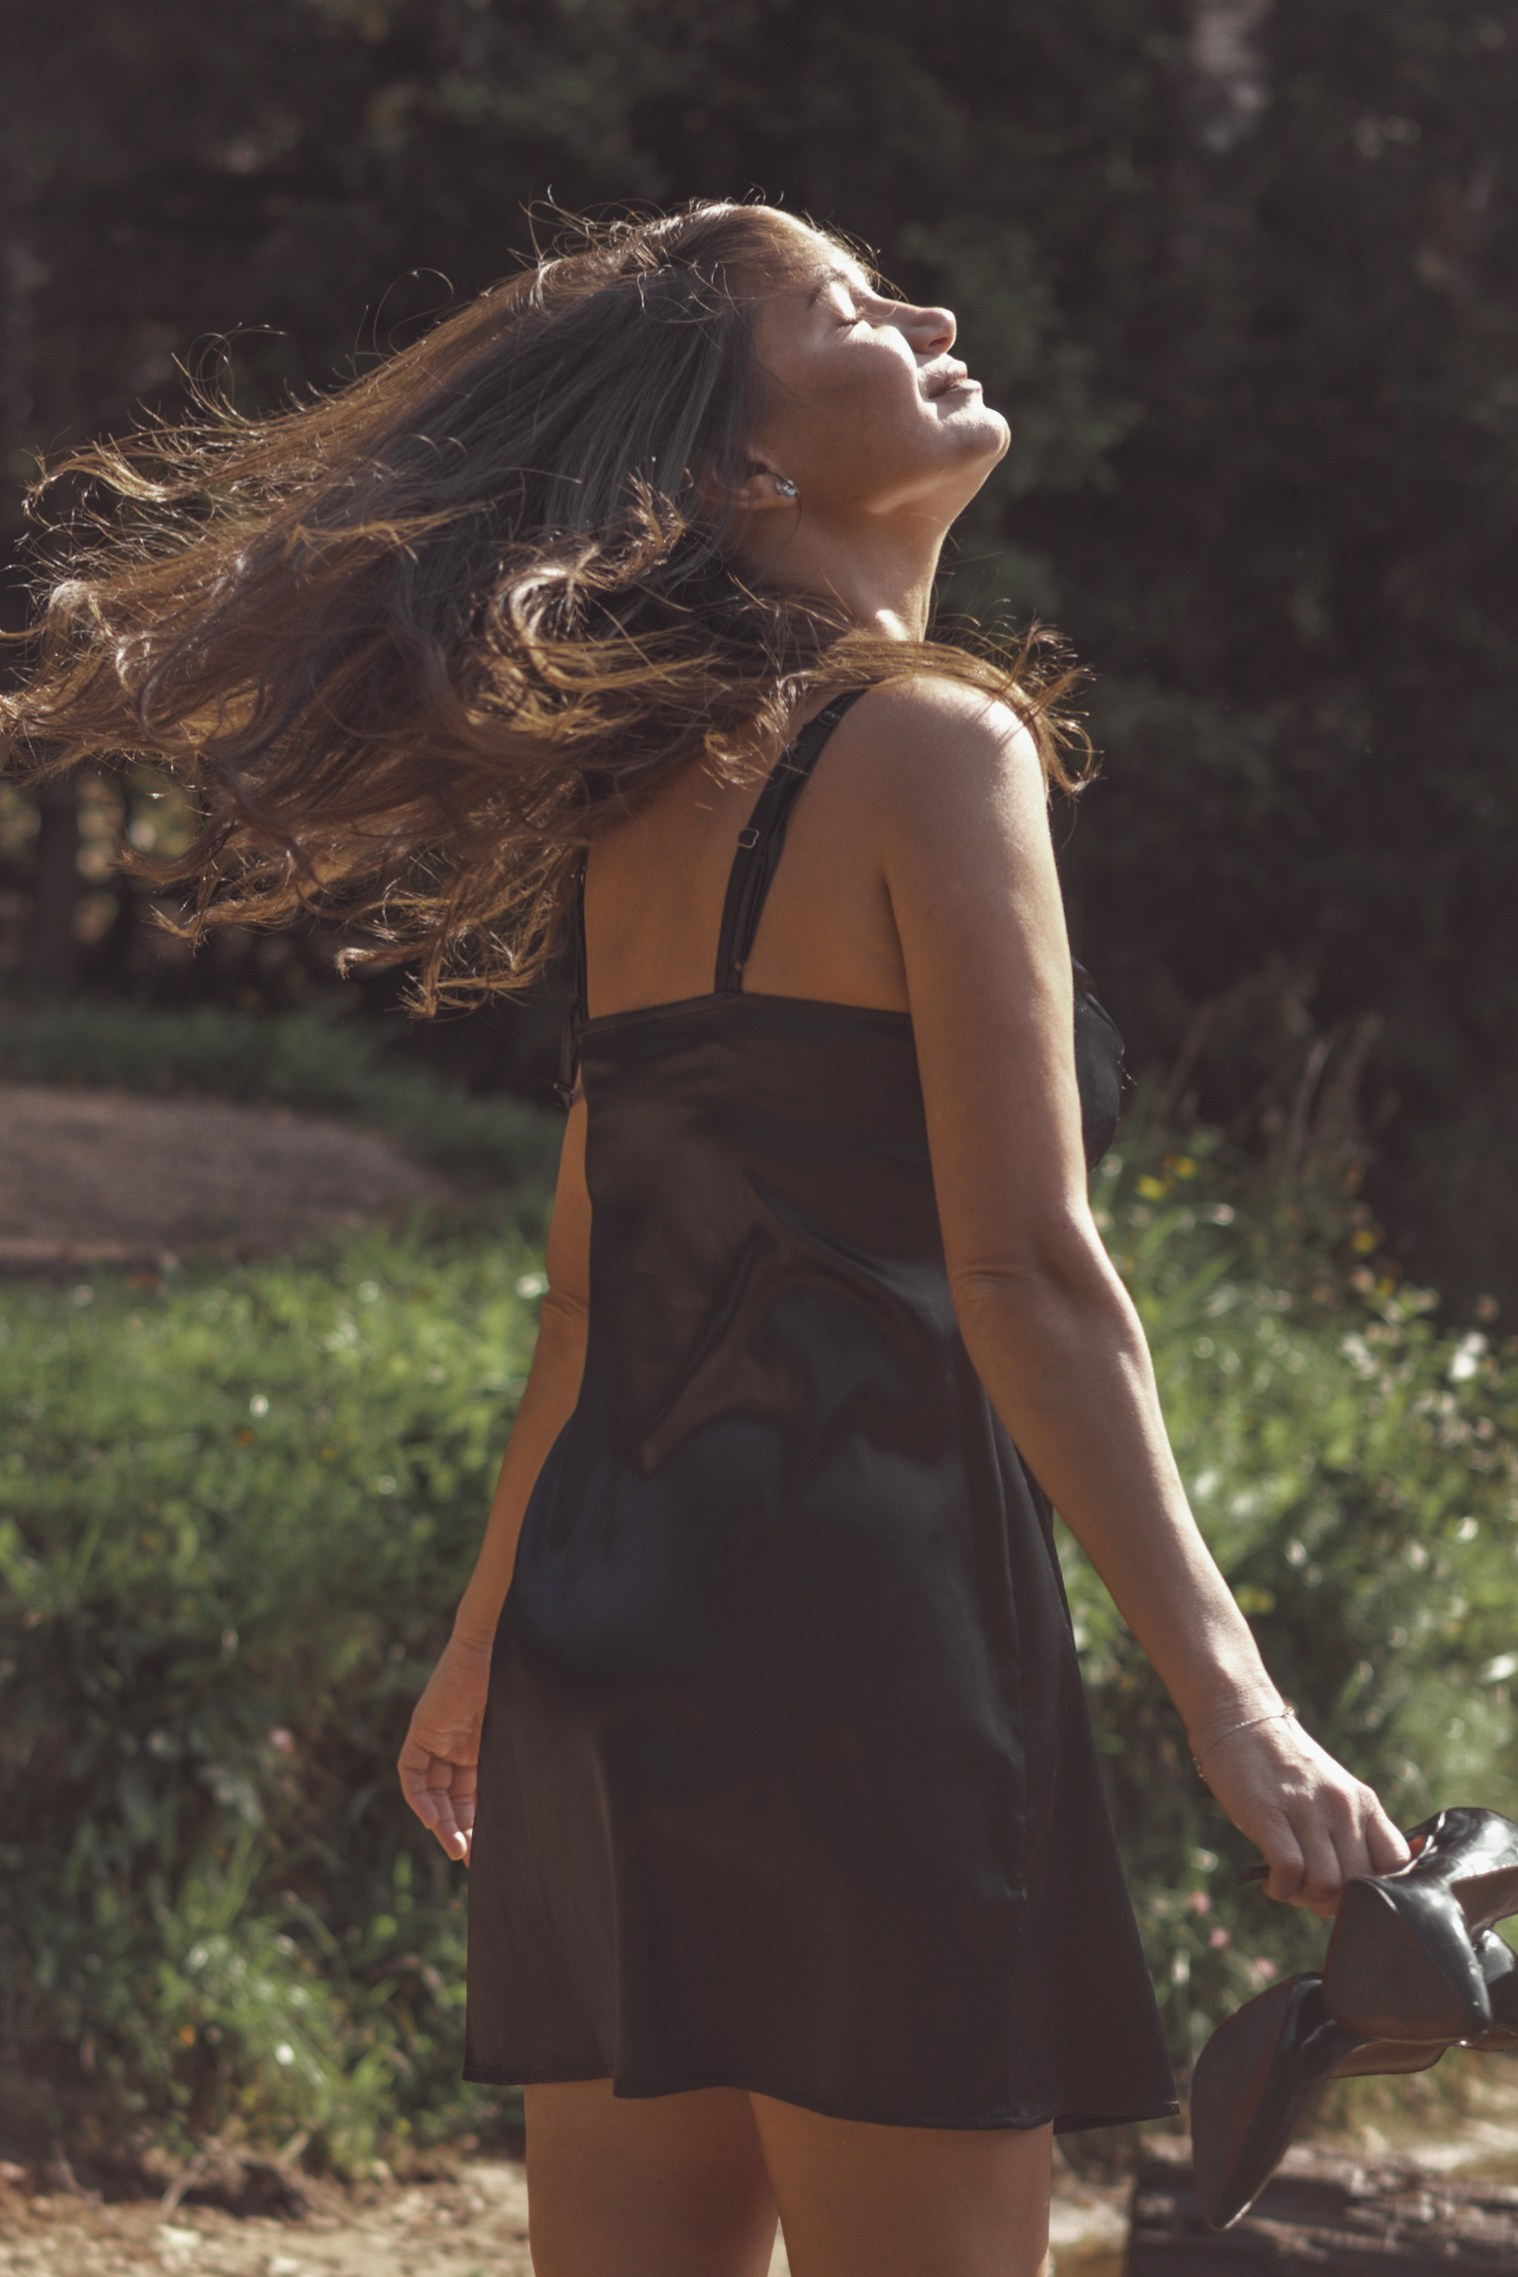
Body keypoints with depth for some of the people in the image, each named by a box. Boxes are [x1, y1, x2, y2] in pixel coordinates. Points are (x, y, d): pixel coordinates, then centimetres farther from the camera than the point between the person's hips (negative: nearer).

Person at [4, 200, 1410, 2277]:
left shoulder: (658, 796, 14)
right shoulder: (931, 747, -8)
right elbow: (1026, 1277, -15)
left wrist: (489, 1642, 29)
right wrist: (1227, 1697, -16)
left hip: (614, 1631, 8)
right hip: (860, 1622, -8)